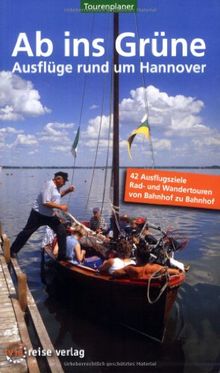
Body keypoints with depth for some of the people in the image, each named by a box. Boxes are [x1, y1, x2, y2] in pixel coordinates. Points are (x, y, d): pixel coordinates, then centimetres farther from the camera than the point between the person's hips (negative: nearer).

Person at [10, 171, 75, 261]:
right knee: (26, 232, 6)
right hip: (39, 214, -8)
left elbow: (58, 195, 24)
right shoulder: (49, 185, -25)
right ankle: (12, 251, 23)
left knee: (62, 232, 2)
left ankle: (62, 256, 11)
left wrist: (67, 191, 6)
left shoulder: (56, 186, 3)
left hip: (51, 215, 8)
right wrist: (60, 207, -25)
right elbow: (46, 203, -31)